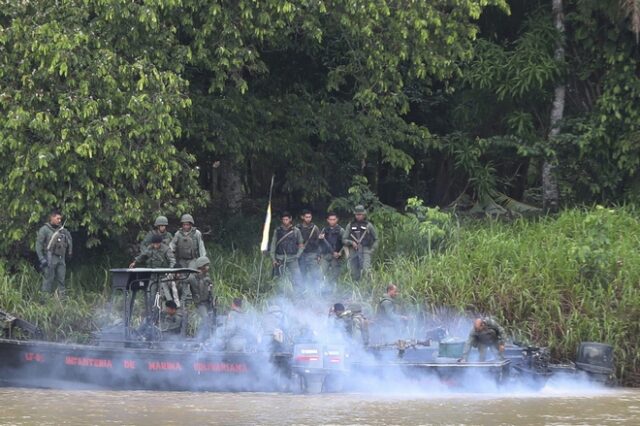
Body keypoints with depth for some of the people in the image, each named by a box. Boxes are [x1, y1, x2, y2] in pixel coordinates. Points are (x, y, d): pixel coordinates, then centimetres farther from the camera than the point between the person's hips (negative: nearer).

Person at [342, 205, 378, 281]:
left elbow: (376, 240, 14)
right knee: (355, 275, 3)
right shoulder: (350, 225, 11)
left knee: (365, 270, -22)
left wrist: (372, 249, 1)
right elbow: (344, 240, 10)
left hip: (365, 251, -3)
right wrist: (351, 242, -9)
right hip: (353, 252, 3)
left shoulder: (368, 225, 7)